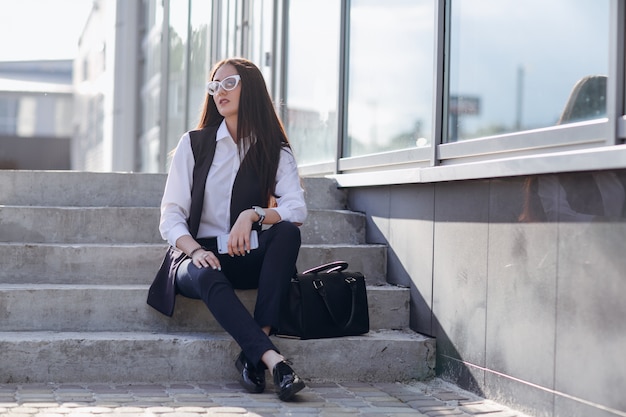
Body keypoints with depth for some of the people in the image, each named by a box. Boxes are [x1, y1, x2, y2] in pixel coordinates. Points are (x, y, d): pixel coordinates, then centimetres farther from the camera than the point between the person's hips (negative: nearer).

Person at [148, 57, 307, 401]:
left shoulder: (276, 152, 8)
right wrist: (196, 250, -21)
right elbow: (170, 217, 0)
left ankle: (253, 353, -37)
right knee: (207, 277, -37)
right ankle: (273, 359, -49)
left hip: (249, 259, 1)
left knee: (287, 231, -30)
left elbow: (297, 210, -9)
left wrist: (253, 214, -28)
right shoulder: (193, 144, 7)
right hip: (200, 257, -1)